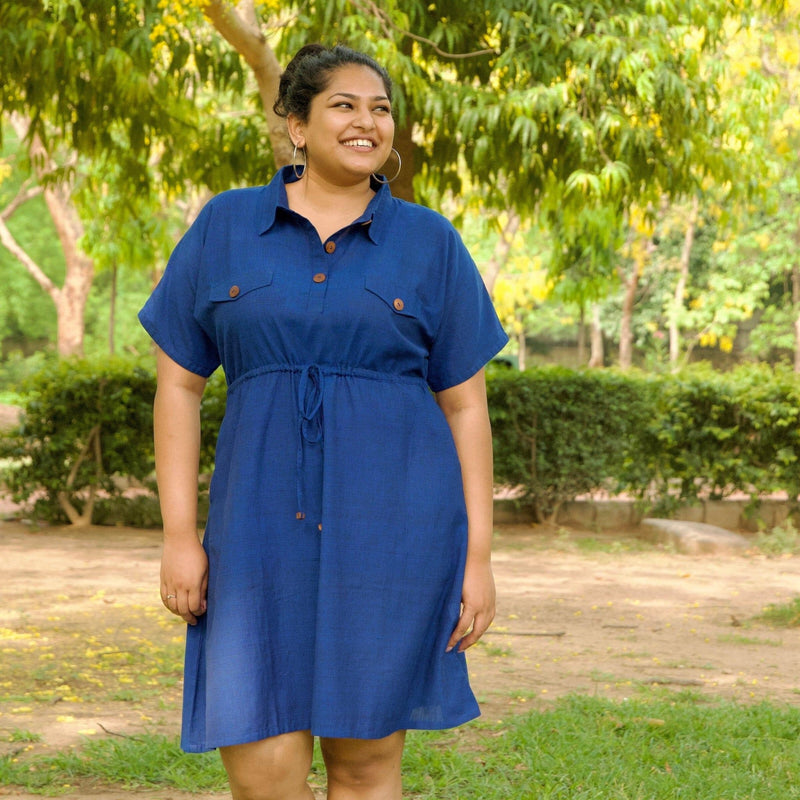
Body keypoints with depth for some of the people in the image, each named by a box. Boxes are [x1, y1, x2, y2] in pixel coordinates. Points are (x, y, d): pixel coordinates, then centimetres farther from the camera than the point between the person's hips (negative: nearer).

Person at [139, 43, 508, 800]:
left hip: (393, 527, 0)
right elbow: (178, 383, 5)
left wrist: (477, 553, -1)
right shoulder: (225, 227, 5)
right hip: (266, 530, 1)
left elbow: (466, 406, 5)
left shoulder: (429, 243, 4)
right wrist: (180, 534, -2)